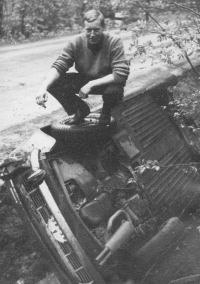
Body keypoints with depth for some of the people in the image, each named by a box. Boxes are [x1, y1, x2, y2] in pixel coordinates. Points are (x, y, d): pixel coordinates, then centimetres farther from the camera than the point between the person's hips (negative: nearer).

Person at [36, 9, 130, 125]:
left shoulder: (114, 42, -24)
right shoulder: (76, 42, -16)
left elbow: (121, 74, -31)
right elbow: (58, 66, -19)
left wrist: (91, 84, -34)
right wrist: (43, 88, -37)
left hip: (107, 82, -3)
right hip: (84, 80, 3)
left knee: (114, 90, -39)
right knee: (54, 83, -18)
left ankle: (106, 113, 1)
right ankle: (82, 109, 8)